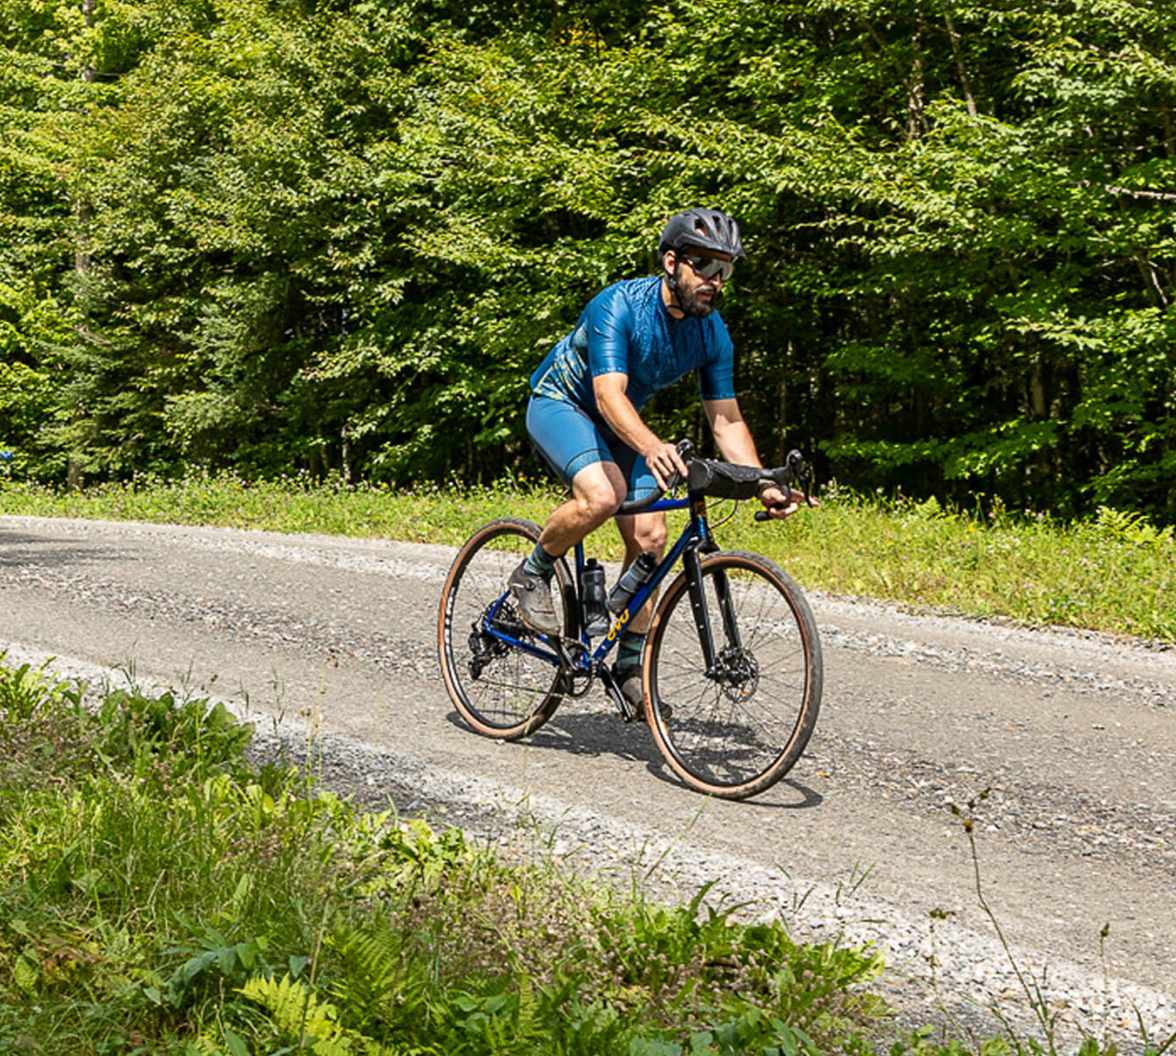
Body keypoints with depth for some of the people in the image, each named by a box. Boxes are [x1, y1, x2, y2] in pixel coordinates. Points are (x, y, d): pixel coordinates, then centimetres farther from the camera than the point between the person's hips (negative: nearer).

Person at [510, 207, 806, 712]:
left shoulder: (712, 333, -12)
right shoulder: (618, 306, -30)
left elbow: (726, 419, -7)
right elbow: (609, 393, -41)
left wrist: (763, 486, -21)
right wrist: (651, 447, -60)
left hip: (619, 424, 6)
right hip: (560, 402, -6)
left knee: (649, 536, -8)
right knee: (602, 495, -34)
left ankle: (629, 664, 5)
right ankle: (532, 574, -8)